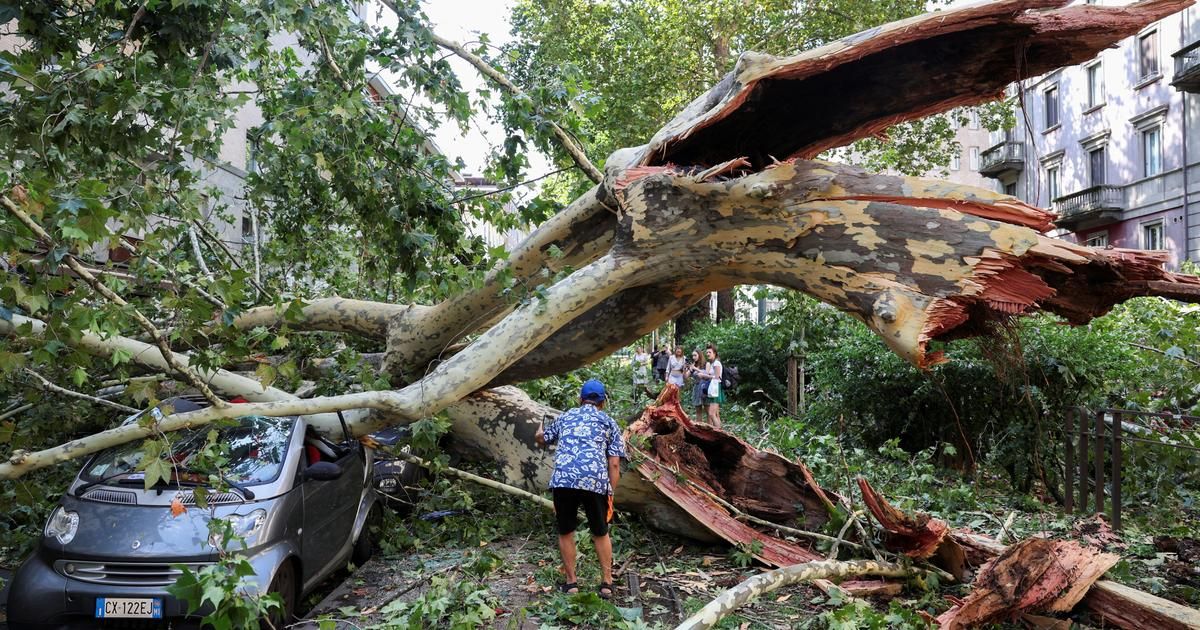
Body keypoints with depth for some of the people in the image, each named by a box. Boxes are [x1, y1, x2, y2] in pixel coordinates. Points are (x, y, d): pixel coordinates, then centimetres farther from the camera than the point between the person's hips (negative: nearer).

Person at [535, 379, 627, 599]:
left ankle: (571, 583, 23)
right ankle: (606, 583, 23)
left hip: (563, 480, 0)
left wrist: (540, 432, 65)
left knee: (566, 533, 17)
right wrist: (610, 494, 15)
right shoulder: (609, 423, 19)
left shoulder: (565, 417, 24)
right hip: (596, 482, 0)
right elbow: (614, 464, 9)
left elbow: (541, 439, 42)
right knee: (601, 533, 18)